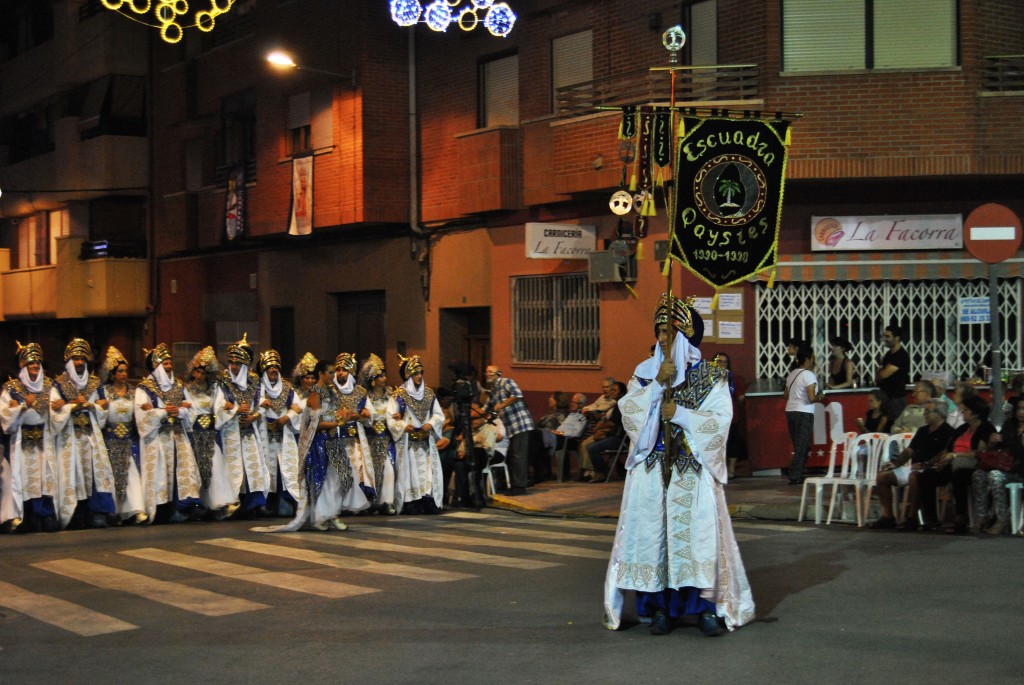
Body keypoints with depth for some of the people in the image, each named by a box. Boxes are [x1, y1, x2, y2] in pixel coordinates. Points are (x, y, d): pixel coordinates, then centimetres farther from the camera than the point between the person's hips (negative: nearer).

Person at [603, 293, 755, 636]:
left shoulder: (711, 376, 3)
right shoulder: (644, 372, 10)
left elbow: (719, 421, -6)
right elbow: (629, 414, -2)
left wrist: (679, 414, -12)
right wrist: (657, 384, -11)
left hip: (694, 470, -2)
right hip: (652, 468, 2)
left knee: (699, 531, -9)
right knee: (652, 531, -2)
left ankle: (705, 607, -3)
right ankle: (660, 607, 3)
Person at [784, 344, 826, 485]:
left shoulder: (792, 374, 13)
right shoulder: (809, 375, -11)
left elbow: (785, 395, 17)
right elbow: (811, 398, -19)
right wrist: (820, 397, 1)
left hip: (790, 411, 8)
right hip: (804, 413, -8)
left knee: (798, 446, 15)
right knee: (802, 446, -1)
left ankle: (795, 475, 15)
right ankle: (795, 477, -4)